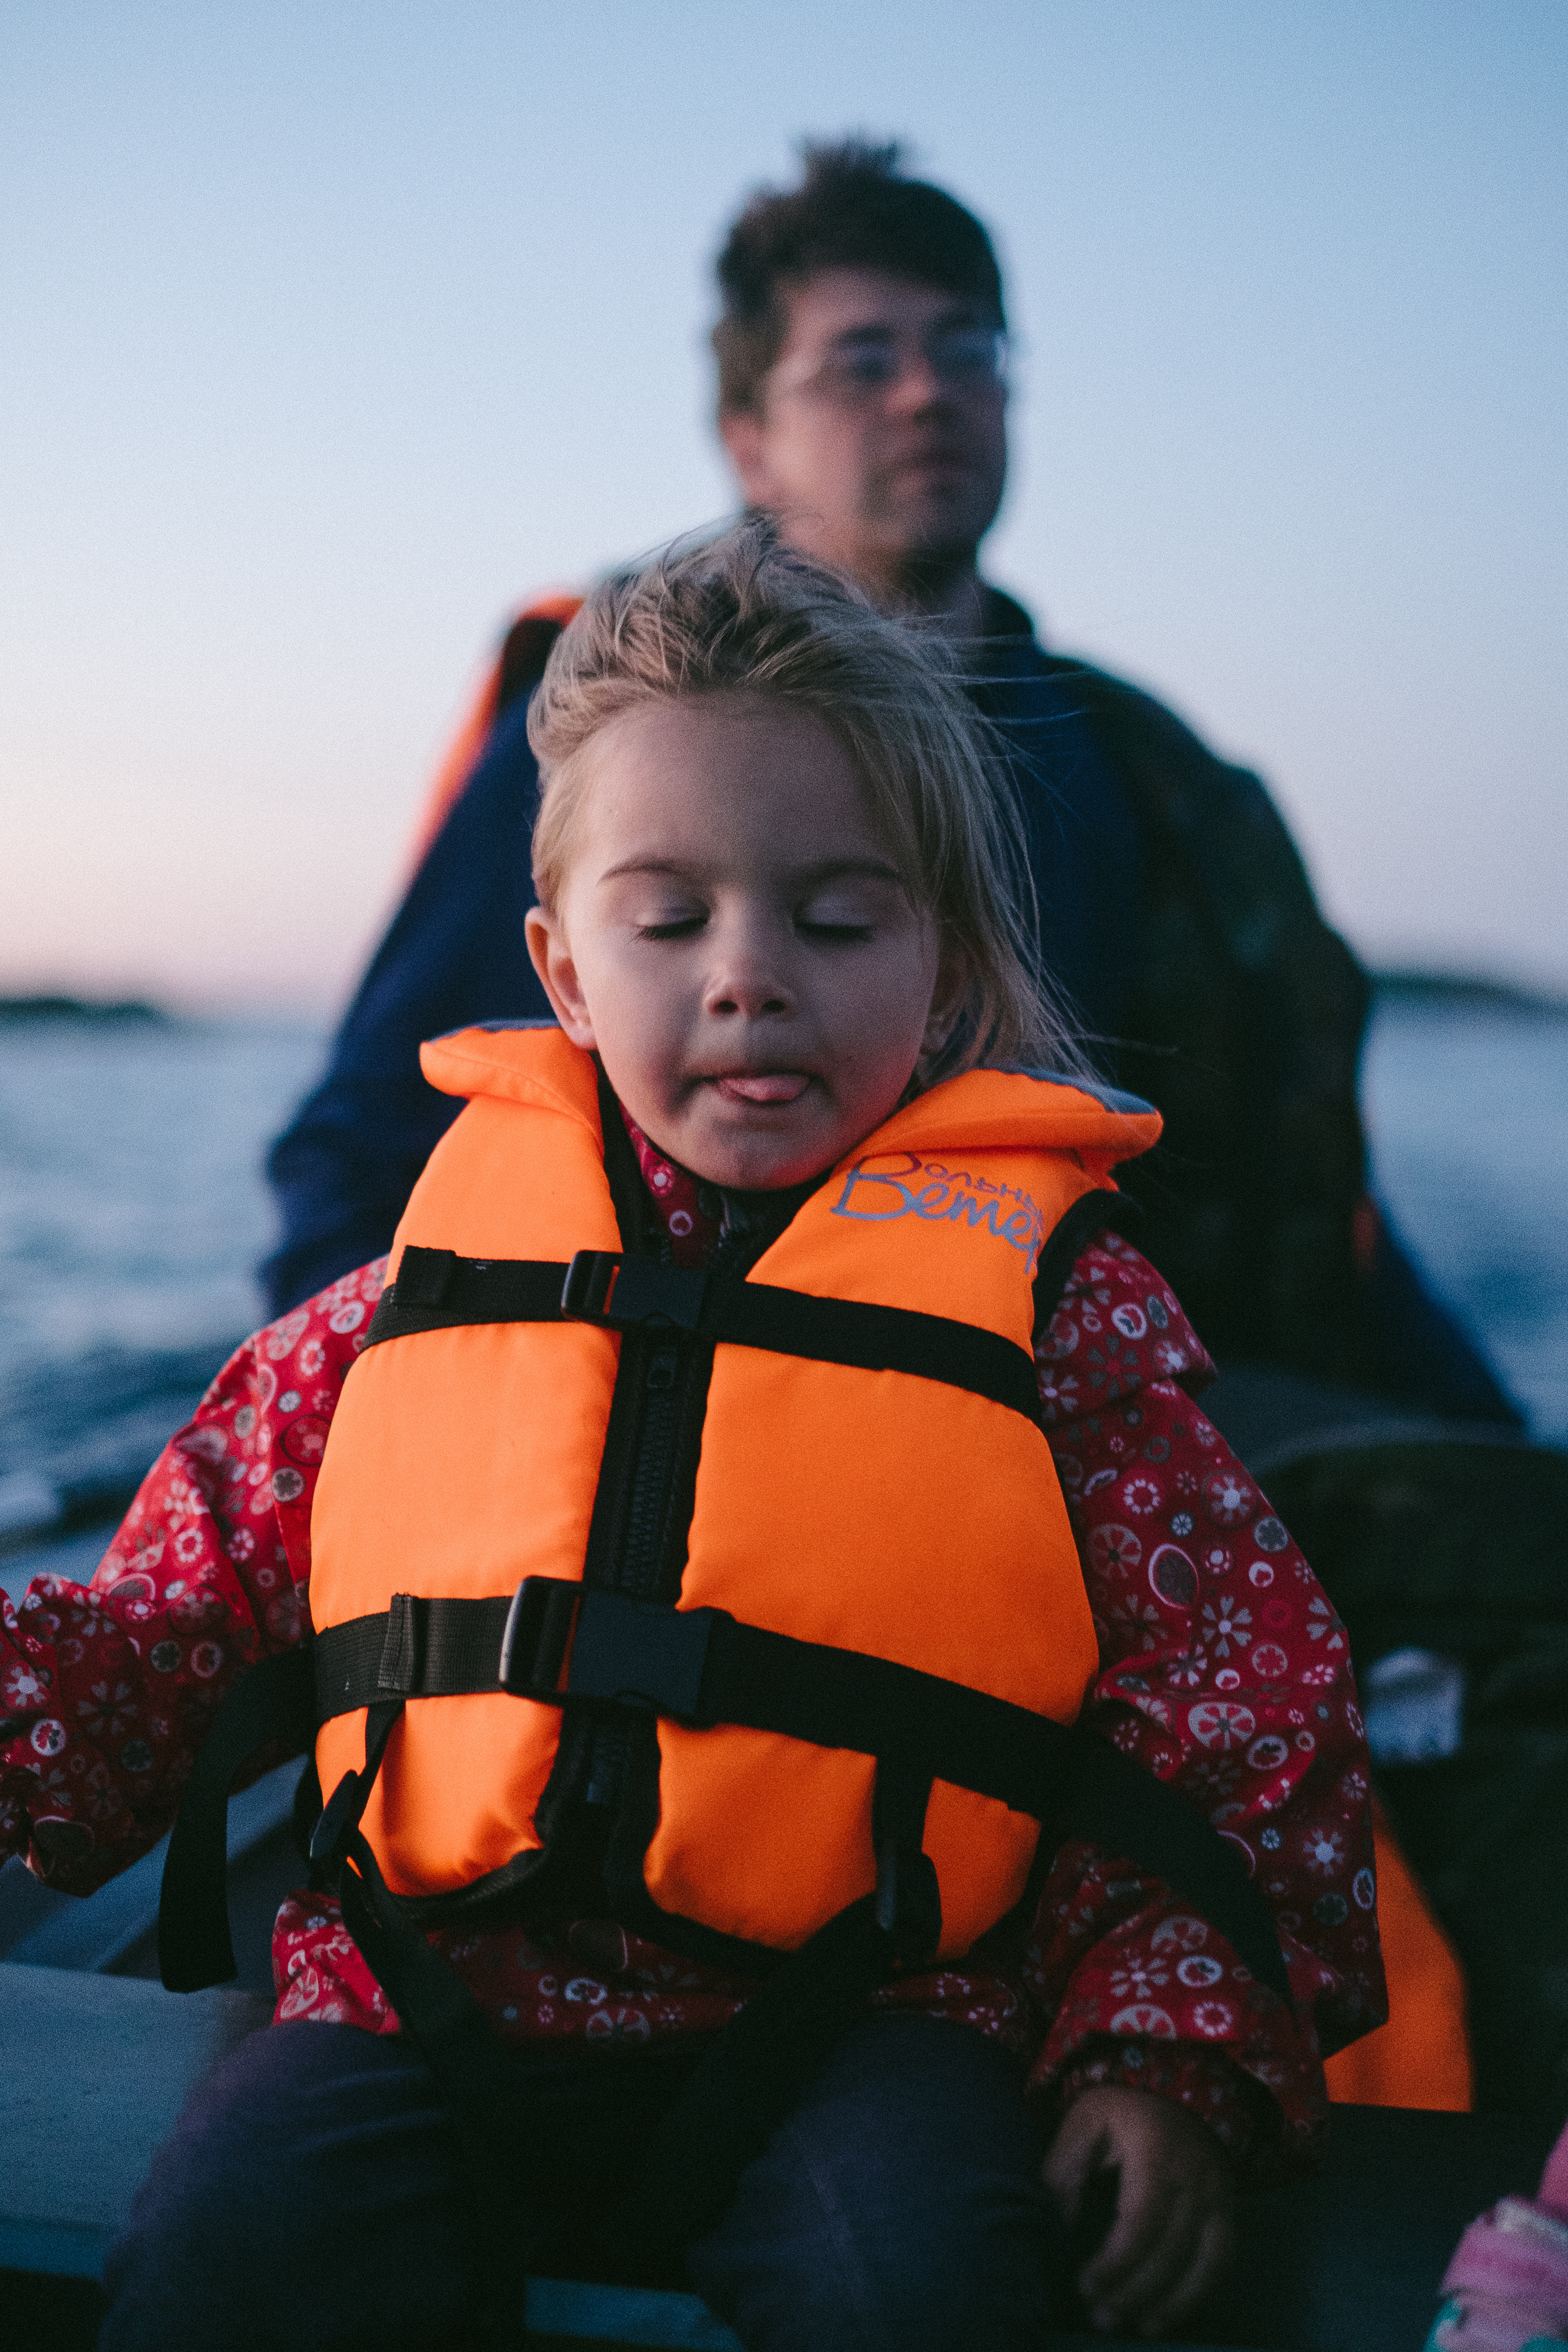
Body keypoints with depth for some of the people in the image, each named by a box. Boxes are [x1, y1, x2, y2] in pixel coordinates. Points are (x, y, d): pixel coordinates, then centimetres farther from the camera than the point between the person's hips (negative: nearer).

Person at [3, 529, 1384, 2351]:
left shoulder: (1049, 1293, 2)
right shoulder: (444, 1259, 8)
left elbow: (1229, 1720, 4)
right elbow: (189, 1601, 14)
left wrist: (1174, 2054, -7)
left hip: (864, 2011, -1)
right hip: (444, 1989, 2)